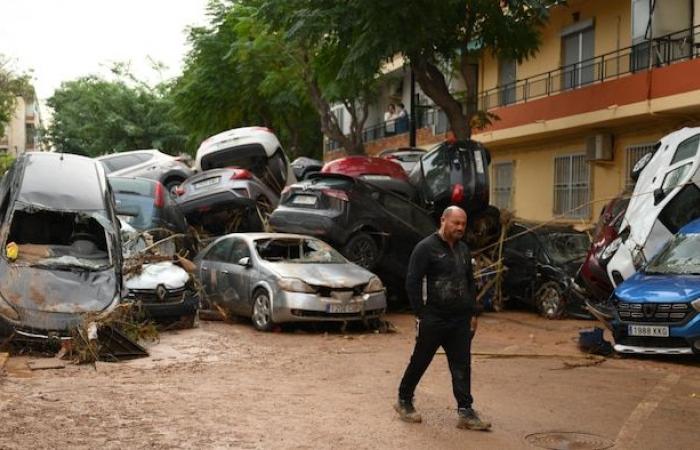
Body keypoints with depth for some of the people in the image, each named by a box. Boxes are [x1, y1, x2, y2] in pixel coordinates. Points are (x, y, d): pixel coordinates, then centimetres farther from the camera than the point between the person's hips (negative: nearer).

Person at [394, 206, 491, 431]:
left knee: (462, 367, 3)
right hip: (434, 320, -6)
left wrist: (473, 313, 13)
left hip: (460, 321, 6)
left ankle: (465, 412, 7)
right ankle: (404, 401, 24)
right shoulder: (426, 248, -9)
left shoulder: (463, 249, 13)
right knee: (419, 362, 7)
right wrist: (420, 315, -13)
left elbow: (470, 283, 19)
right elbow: (412, 283, -12)